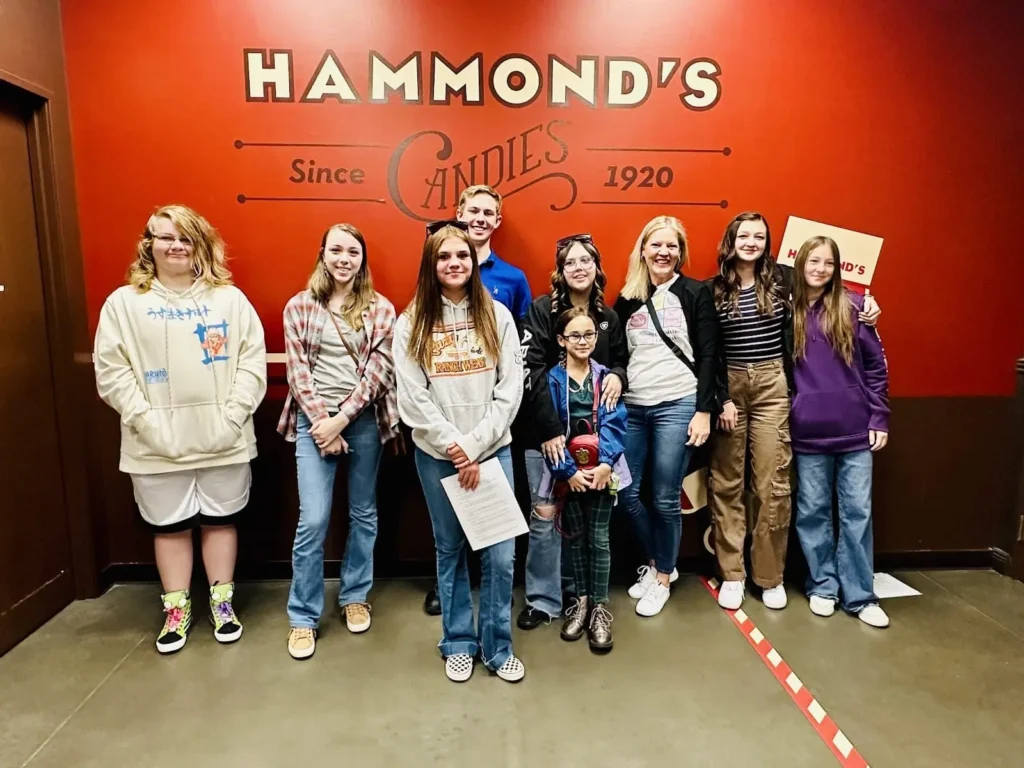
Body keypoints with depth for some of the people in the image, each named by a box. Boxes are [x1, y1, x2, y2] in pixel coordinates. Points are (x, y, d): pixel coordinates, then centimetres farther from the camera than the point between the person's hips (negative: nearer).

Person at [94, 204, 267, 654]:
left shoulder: (229, 298, 3)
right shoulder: (124, 302, 2)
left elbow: (253, 362, -2)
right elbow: (111, 371, -3)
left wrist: (231, 417, -11)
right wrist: (147, 422, -12)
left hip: (224, 441, 0)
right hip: (157, 446, 0)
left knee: (220, 520, 12)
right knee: (169, 526, 13)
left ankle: (222, 602, 29)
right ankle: (176, 609, 30)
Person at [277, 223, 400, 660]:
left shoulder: (381, 309, 3)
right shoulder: (299, 306, 4)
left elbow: (379, 369, -5)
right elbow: (297, 370, -1)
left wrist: (342, 418, -12)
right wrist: (322, 420, -9)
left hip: (364, 420, 1)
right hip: (314, 420, -1)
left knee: (363, 513, 11)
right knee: (313, 519, -4)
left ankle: (355, 597, 30)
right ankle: (303, 617, 12)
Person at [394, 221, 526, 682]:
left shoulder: (497, 316, 2)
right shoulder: (411, 323, 0)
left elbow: (511, 389, -4)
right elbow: (412, 399, -5)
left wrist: (475, 446, -10)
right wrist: (454, 447, -12)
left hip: (493, 450, 0)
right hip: (437, 455, 0)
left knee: (500, 554, 2)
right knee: (450, 550, 12)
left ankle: (497, 648, 22)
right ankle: (458, 644, 30)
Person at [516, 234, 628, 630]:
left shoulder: (609, 316, 8)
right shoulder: (541, 310, -6)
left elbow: (621, 360, 17)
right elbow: (531, 371, -13)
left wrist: (618, 375, -9)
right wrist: (549, 428, -18)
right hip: (546, 430, -4)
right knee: (545, 515, -1)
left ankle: (574, 589, 29)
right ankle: (544, 598, 14)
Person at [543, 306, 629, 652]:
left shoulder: (606, 377, 4)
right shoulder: (551, 379, -3)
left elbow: (614, 423, -5)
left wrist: (605, 463, -18)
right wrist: (568, 470, -14)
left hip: (601, 469, 1)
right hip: (569, 471, 0)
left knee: (599, 539, 4)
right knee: (576, 538, 11)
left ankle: (600, 608, 16)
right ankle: (581, 601, 26)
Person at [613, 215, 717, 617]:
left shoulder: (696, 294, 2)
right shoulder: (627, 297, 11)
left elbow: (707, 355, -2)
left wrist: (703, 410, -8)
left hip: (677, 405, -4)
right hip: (631, 407, 4)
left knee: (665, 498, 0)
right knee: (625, 491, 4)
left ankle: (663, 577, 21)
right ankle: (655, 561, 29)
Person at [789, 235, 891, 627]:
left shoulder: (852, 306, 0)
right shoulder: (787, 310, 1)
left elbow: (876, 366, 3)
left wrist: (879, 418, 0)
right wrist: (783, 418, 2)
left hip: (855, 429, 0)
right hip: (809, 432, 0)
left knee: (858, 511, 6)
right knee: (812, 511, 8)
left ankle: (860, 595, 19)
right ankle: (823, 585, 25)